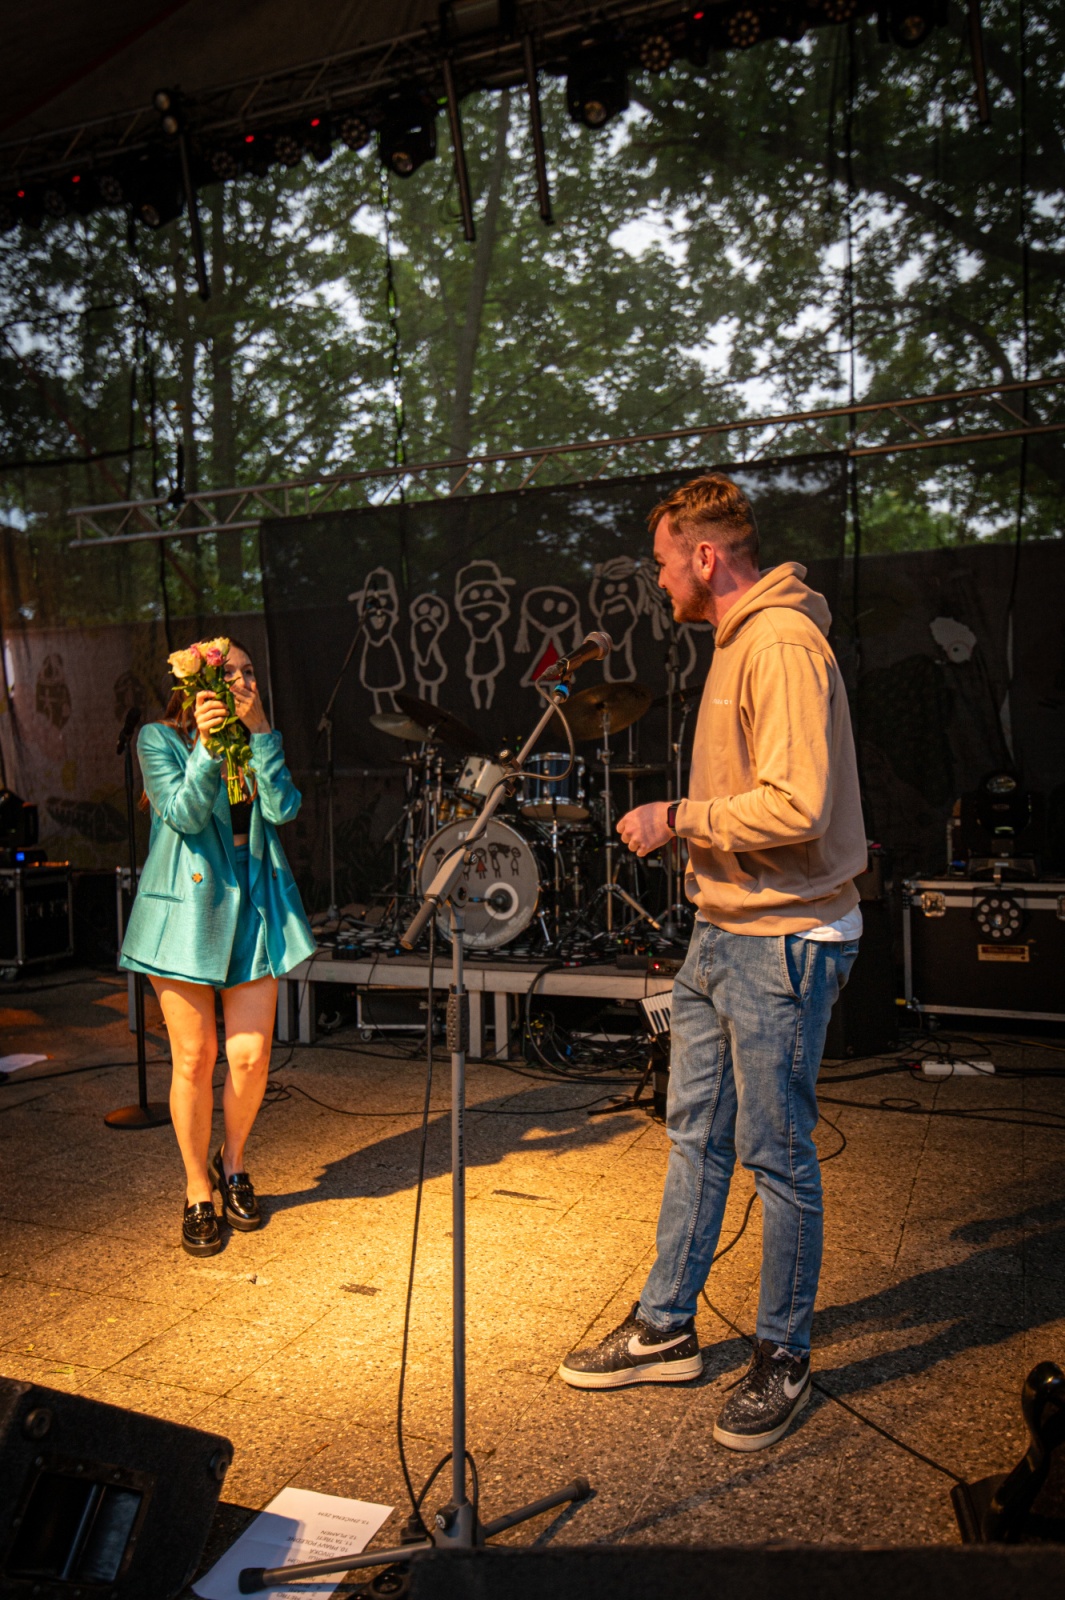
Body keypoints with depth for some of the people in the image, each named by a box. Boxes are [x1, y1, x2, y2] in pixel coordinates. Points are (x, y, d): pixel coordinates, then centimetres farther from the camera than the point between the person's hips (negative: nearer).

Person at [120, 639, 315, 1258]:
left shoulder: (262, 742, 12)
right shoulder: (159, 738, 1)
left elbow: (284, 808, -5)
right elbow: (184, 814, -12)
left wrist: (261, 731, -11)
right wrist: (206, 744, -23)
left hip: (253, 909, 3)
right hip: (187, 910, -3)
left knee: (251, 1057, 2)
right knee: (194, 1059, 3)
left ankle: (232, 1163, 30)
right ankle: (198, 1192, 22)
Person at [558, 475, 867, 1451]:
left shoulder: (783, 645, -17)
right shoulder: (737, 643, 15)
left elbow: (797, 806, -27)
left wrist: (679, 818, -17)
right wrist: (687, 828, 9)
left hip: (782, 942, -10)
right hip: (721, 933, 10)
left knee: (775, 1154, 5)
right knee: (696, 1136, 16)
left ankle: (785, 1359, 25)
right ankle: (666, 1331, 30)